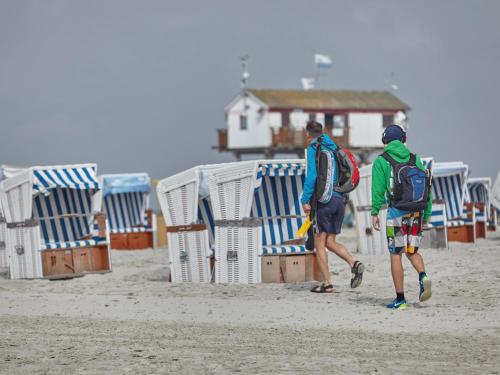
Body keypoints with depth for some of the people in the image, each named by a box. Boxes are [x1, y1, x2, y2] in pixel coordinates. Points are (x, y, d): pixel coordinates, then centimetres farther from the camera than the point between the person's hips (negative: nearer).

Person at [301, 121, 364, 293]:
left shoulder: (314, 148, -3)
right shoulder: (333, 147, 17)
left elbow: (312, 174, -15)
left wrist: (305, 200, -15)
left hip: (324, 199, -6)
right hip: (339, 199, 6)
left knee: (320, 242, 2)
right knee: (330, 242, 12)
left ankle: (327, 283, -2)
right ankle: (354, 264, -12)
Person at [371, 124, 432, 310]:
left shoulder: (381, 161, 0)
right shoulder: (415, 159, 10)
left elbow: (378, 188, -7)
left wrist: (375, 212, -3)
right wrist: (427, 214, 13)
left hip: (396, 212, -3)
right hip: (416, 212, 3)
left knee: (396, 255, 4)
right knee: (412, 251, 17)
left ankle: (400, 299, 3)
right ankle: (423, 276, -12)